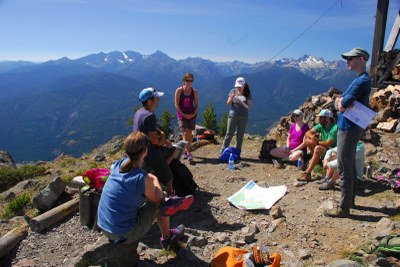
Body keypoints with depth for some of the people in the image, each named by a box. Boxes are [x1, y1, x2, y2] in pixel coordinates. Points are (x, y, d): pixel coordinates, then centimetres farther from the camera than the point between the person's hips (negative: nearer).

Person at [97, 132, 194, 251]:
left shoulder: (119, 164, -4)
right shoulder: (143, 179, -24)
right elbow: (157, 200, -5)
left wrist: (157, 188, -5)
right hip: (125, 236, -7)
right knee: (159, 203, 9)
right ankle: (167, 238, 28)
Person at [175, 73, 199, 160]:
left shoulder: (194, 91, 1)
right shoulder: (179, 90, -6)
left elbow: (196, 105, 6)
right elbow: (176, 104, -7)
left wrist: (194, 114, -10)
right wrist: (183, 114, -13)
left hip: (192, 115, 3)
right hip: (181, 115, -3)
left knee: (190, 134, 7)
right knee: (185, 133, -12)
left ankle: (186, 151, 21)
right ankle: (187, 152, -7)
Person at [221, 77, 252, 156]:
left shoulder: (247, 94, 0)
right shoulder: (233, 91, 1)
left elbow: (249, 106, -4)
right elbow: (228, 104, 1)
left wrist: (242, 103, -22)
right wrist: (232, 97, -17)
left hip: (243, 117, 0)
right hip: (233, 115, 0)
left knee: (240, 136, 5)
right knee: (229, 134, 1)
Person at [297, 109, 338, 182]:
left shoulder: (334, 128, -21)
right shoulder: (321, 125, 1)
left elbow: (327, 144, -27)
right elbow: (308, 133, 0)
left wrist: (317, 142, -13)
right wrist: (312, 136, -22)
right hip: (323, 147, 8)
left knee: (318, 148, -37)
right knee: (307, 139, -7)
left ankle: (307, 173, -34)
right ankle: (316, 158, -2)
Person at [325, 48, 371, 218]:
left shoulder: (362, 81, -17)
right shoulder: (360, 80, 15)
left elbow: (342, 106, -22)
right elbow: (338, 102, 11)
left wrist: (342, 103, -2)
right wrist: (340, 101, -10)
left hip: (349, 129, -10)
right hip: (348, 127, 11)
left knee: (344, 168, -5)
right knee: (350, 166, 18)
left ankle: (344, 208, 2)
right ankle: (350, 200, 31)